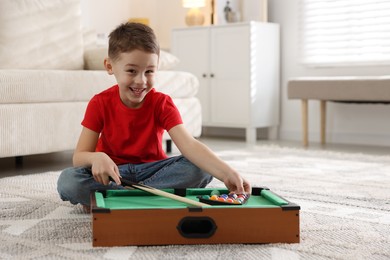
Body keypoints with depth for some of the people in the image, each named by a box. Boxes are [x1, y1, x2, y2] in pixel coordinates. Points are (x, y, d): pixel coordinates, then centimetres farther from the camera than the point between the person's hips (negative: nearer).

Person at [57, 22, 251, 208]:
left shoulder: (162, 103, -11)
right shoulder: (100, 104, -11)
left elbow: (189, 144, -28)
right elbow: (79, 157, -14)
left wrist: (226, 173, -46)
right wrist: (96, 157, -41)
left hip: (151, 169, 1)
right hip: (113, 172, -1)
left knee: (202, 168, -27)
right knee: (67, 181, -30)